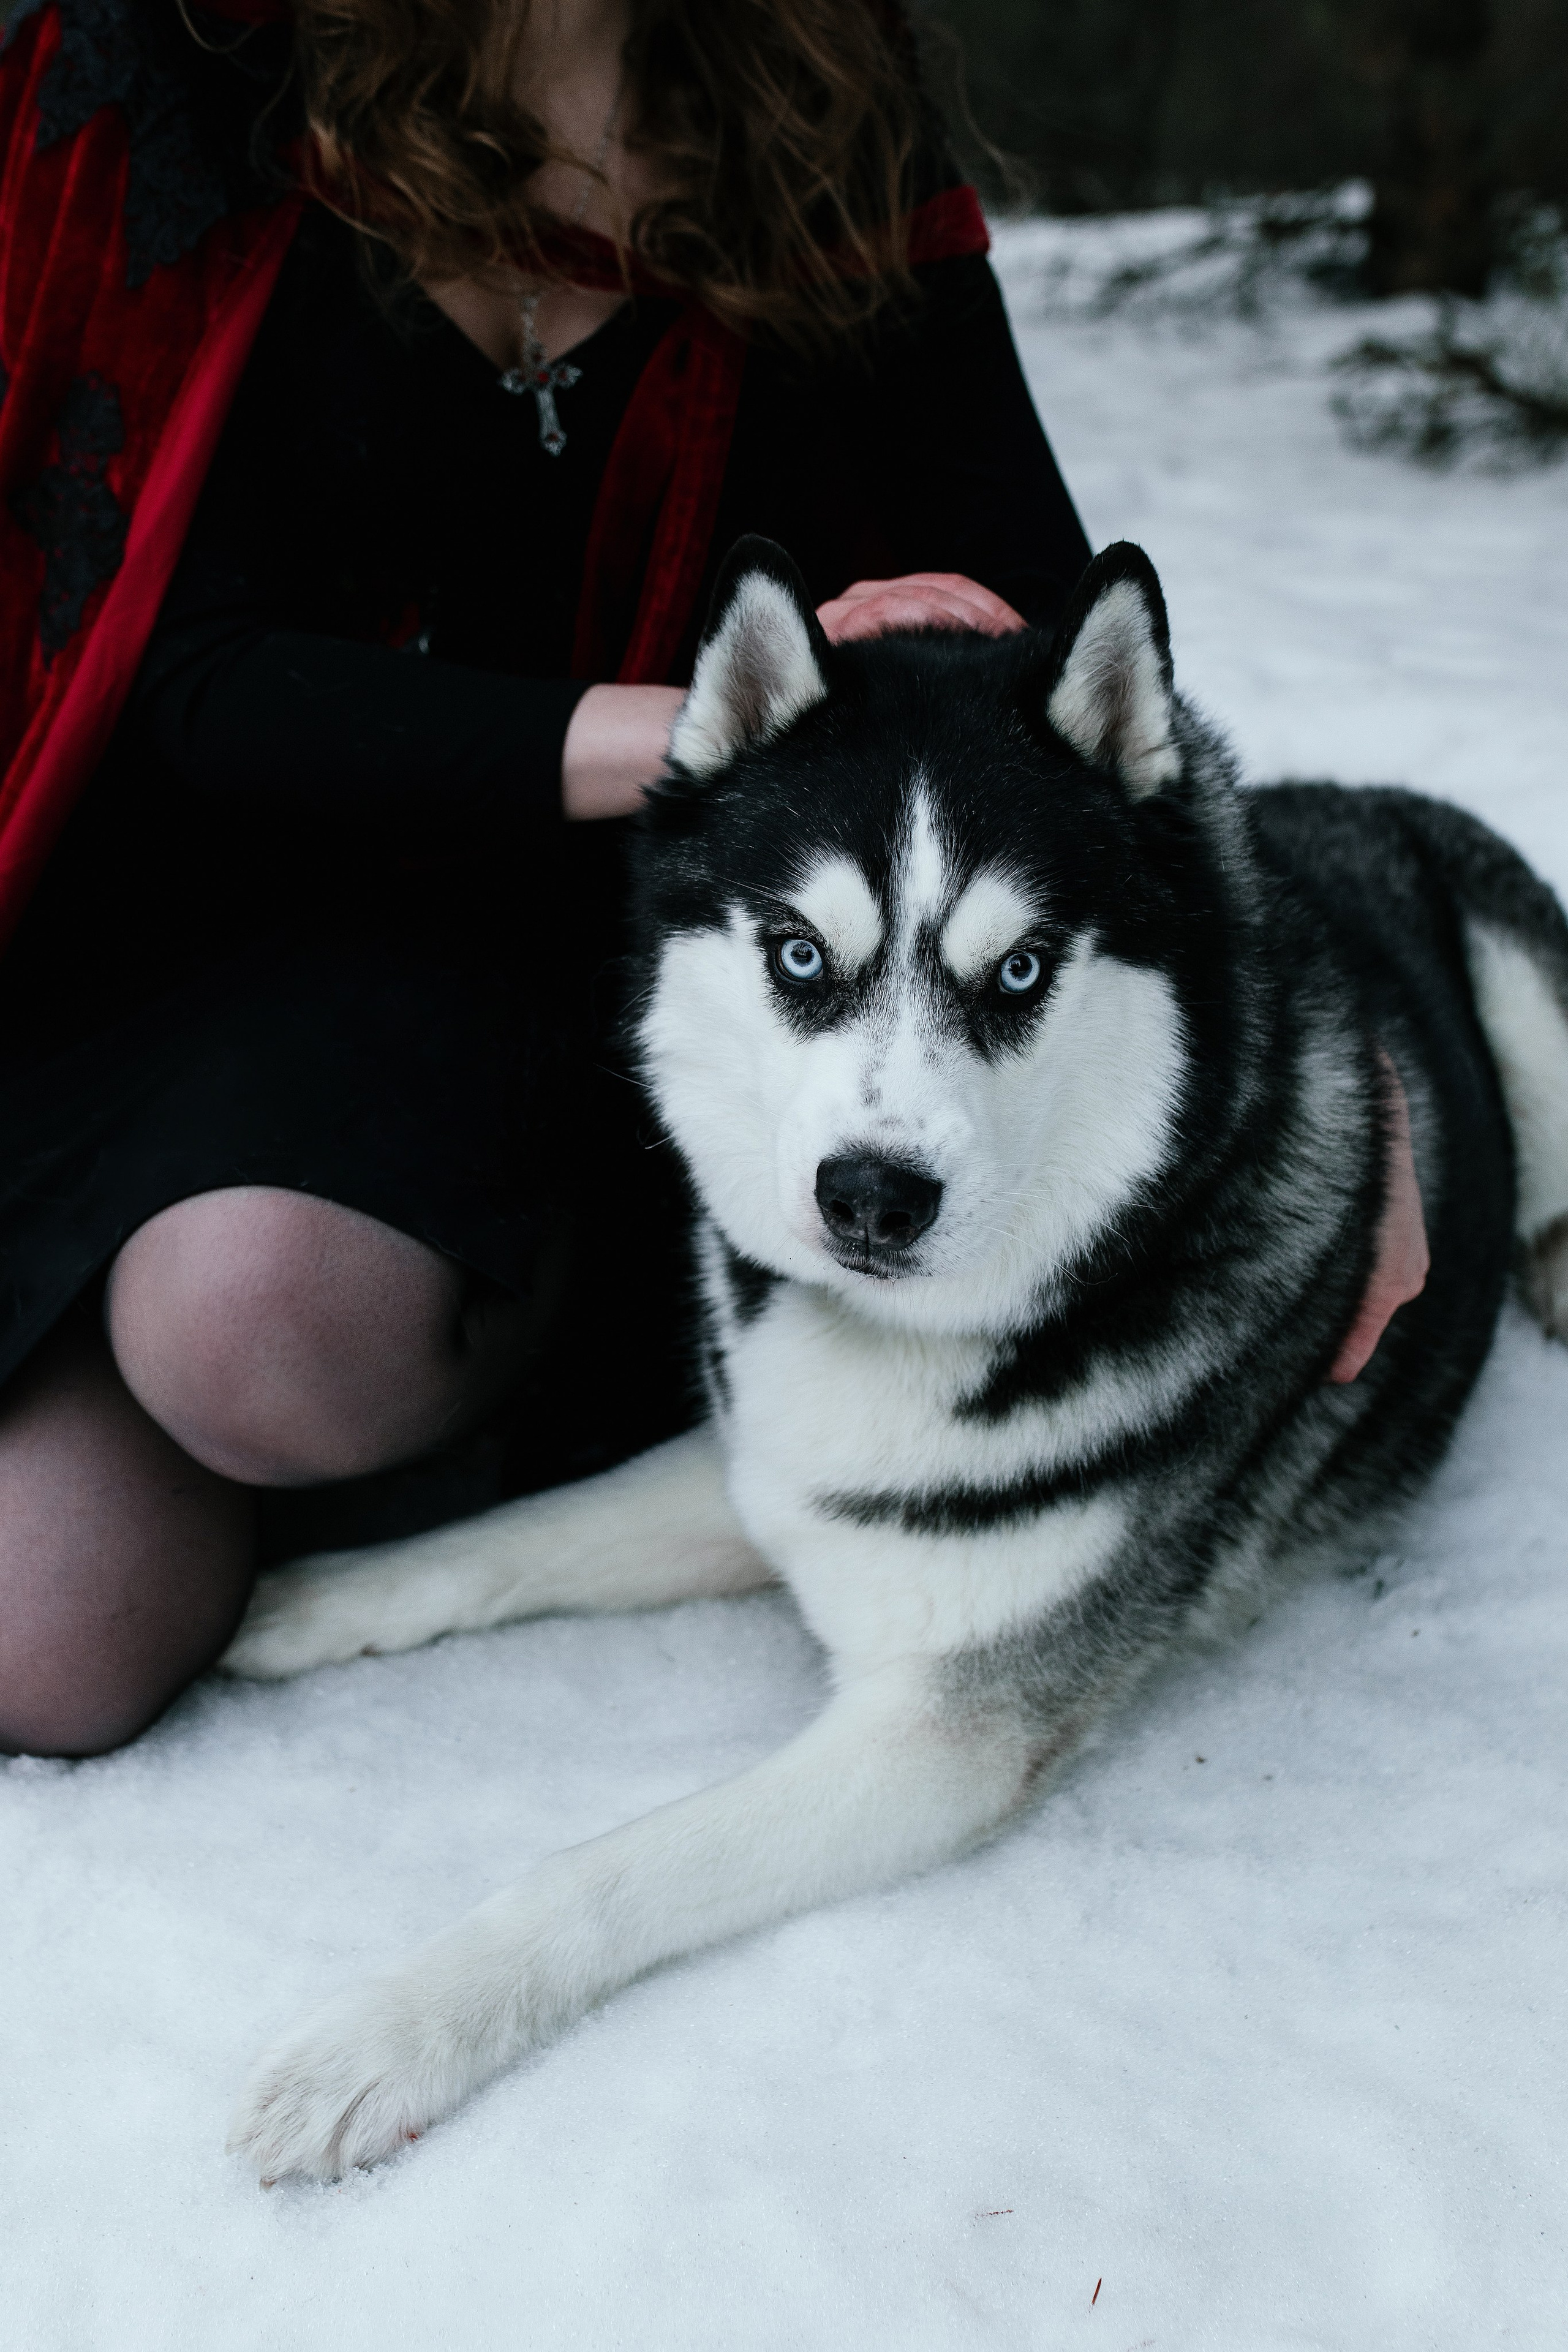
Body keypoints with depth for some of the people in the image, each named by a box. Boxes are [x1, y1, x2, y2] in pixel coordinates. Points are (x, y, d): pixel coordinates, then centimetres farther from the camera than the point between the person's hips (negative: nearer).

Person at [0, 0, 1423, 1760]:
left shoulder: (834, 141, -4)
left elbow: (1064, 645, -5)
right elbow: (200, 673, -16)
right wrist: (703, 731, -27)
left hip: (551, 914, 1)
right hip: (176, 879, 0)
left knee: (266, 1332, -33)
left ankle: (566, 1285, 1)